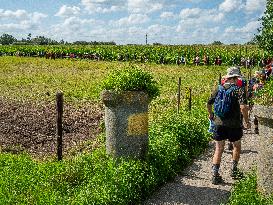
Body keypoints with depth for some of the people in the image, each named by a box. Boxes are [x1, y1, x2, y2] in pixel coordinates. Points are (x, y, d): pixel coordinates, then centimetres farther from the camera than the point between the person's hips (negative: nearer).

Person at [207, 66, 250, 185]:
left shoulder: (219, 89, 5)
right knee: (237, 146, 20)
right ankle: (234, 170, 27)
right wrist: (246, 119, -8)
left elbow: (208, 103, 8)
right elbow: (243, 105, -20)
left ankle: (215, 174, 0)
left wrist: (211, 114, 24)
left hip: (219, 123, 3)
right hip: (234, 124, -3)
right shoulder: (238, 89, -8)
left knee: (219, 149, 6)